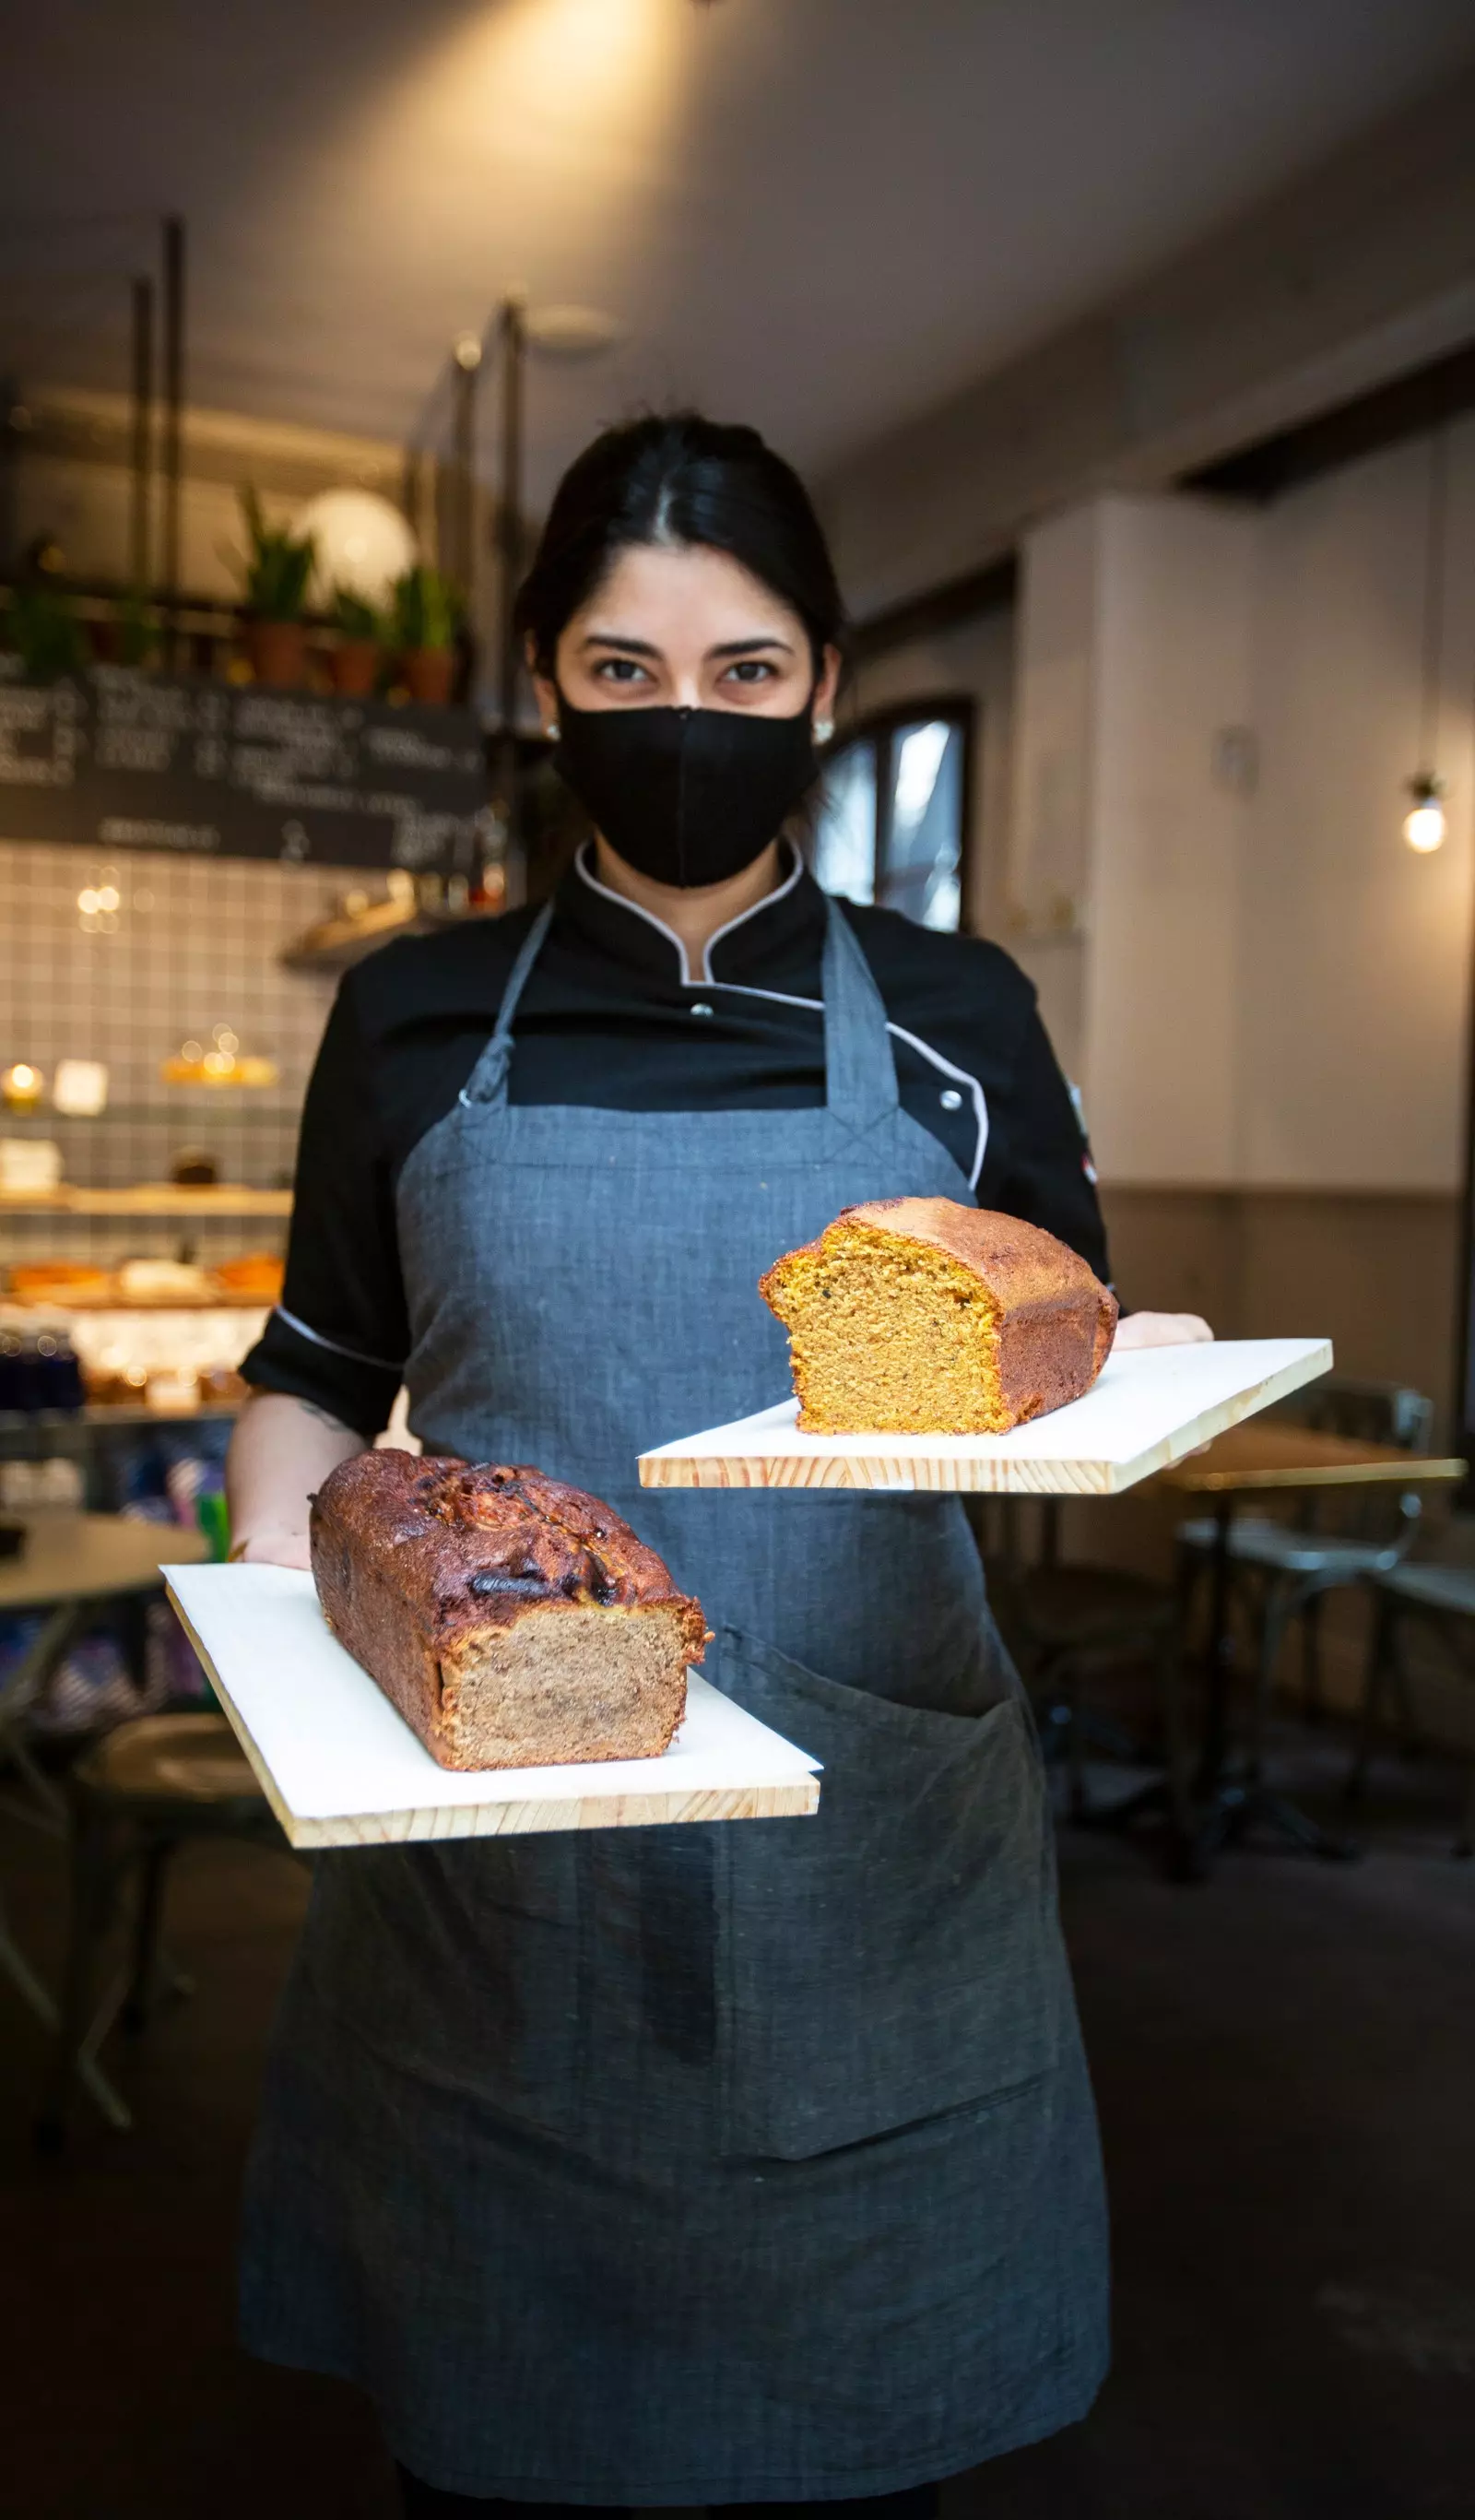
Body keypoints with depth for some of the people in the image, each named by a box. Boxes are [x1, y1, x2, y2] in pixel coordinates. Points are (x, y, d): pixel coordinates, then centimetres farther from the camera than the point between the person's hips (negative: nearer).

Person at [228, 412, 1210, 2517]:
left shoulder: (955, 1023, 4)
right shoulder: (417, 1021, 5)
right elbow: (318, 1375, 12)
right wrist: (279, 1527, -7)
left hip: (868, 1871, 0)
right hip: (484, 1868, 1)